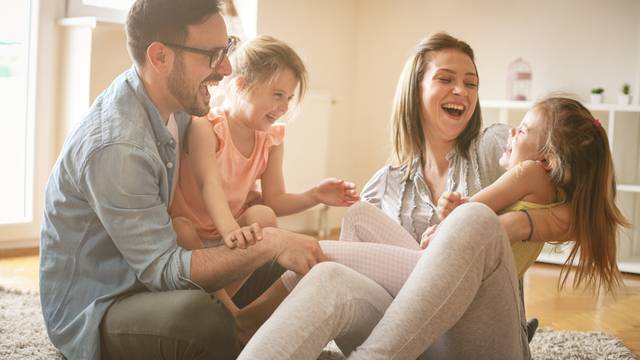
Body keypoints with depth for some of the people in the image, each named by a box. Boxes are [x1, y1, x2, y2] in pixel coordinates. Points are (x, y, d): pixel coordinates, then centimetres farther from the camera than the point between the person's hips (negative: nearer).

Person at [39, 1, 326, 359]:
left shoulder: (174, 105, -1)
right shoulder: (115, 147, -29)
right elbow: (163, 269, -27)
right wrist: (269, 243, -31)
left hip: (143, 277, 9)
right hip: (90, 311, -9)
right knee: (200, 315, -37)